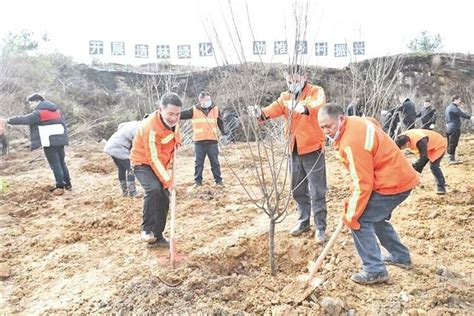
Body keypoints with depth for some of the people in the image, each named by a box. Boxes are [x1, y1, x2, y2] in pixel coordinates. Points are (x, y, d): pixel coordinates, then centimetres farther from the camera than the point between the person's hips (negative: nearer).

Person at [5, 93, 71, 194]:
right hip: (60, 140, 8)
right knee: (61, 163, 15)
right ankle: (68, 184, 18)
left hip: (49, 142, -8)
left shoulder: (39, 112, -7)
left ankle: (60, 187, -3)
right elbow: (63, 123, 18)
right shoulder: (56, 110, 17)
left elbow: (25, 119, -9)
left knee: (55, 164, -4)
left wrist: (10, 120, 4)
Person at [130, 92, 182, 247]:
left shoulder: (173, 120, -9)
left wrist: (176, 142, 5)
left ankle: (157, 237, 15)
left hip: (160, 163, 8)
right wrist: (168, 180, -29)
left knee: (164, 198, 3)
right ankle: (147, 229, -17)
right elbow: (153, 158, -30)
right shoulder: (151, 128, -32)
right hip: (143, 162, -7)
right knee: (154, 189, -33)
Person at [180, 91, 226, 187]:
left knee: (215, 162, 9)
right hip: (199, 142, -1)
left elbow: (220, 122, 17)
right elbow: (182, 114, -7)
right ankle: (198, 181, 19)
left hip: (212, 141, 1)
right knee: (198, 162, 8)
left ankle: (218, 180, 19)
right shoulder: (194, 110, -2)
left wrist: (224, 133, 13)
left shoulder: (215, 109, 6)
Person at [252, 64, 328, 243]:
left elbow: (319, 105, -27)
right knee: (298, 189, 16)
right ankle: (303, 221, 32)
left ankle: (320, 228, 11)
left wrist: (305, 108, -49)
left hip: (312, 148, -6)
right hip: (294, 150, 6)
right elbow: (275, 108, -7)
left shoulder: (316, 91, -5)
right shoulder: (285, 97, 11)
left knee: (317, 191, 0)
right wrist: (262, 113, -29)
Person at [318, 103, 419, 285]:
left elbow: (363, 184, -25)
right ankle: (400, 256, 38)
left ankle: (375, 271, -1)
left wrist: (351, 215, -16)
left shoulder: (352, 142, -26)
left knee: (360, 220, -7)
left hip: (393, 184, -10)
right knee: (375, 216, 24)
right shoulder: (356, 122, 5)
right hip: (400, 178, 10)